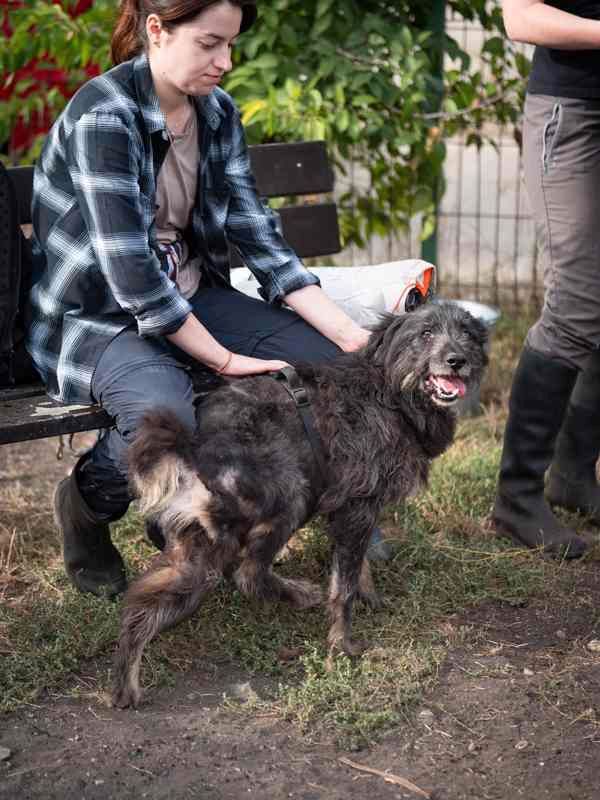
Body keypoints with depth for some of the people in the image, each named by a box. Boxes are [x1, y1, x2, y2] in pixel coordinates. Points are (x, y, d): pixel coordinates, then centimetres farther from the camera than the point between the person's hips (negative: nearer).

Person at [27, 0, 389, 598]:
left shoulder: (217, 112, 2)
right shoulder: (104, 115, -21)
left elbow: (257, 236, 0)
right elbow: (128, 268, -26)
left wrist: (352, 335, -10)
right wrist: (224, 358, -22)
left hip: (190, 296, 8)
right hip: (93, 316, -7)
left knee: (326, 359, -9)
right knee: (165, 413, -37)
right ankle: (86, 504, 0)